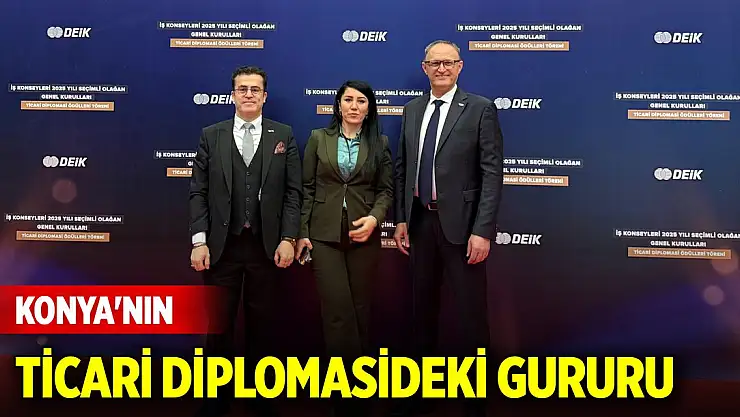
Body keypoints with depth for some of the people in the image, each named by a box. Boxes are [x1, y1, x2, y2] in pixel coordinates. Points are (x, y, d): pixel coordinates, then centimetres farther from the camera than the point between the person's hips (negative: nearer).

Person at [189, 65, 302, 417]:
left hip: (266, 245, 0)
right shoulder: (211, 136, 6)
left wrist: (288, 238, -8)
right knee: (218, 322, 8)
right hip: (221, 245, 1)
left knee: (261, 322, 9)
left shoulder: (284, 135, 5)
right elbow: (199, 192, 2)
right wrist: (199, 241, -6)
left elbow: (293, 192, 1)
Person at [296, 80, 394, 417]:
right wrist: (302, 233, -2)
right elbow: (307, 188, 4)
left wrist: (374, 218, -14)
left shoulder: (380, 143, 7)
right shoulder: (318, 138, 5)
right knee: (337, 309, -7)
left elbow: (386, 189, 5)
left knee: (359, 306, 7)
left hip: (364, 233, 1)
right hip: (324, 233, -1)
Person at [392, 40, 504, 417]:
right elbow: (402, 167, 12)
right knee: (423, 305, 16)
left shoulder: (480, 109, -6)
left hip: (460, 223, -5)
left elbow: (493, 173, -11)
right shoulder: (412, 110, 9)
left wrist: (483, 230, -16)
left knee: (470, 311, 3)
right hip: (420, 220, 5)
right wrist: (400, 219, 6)